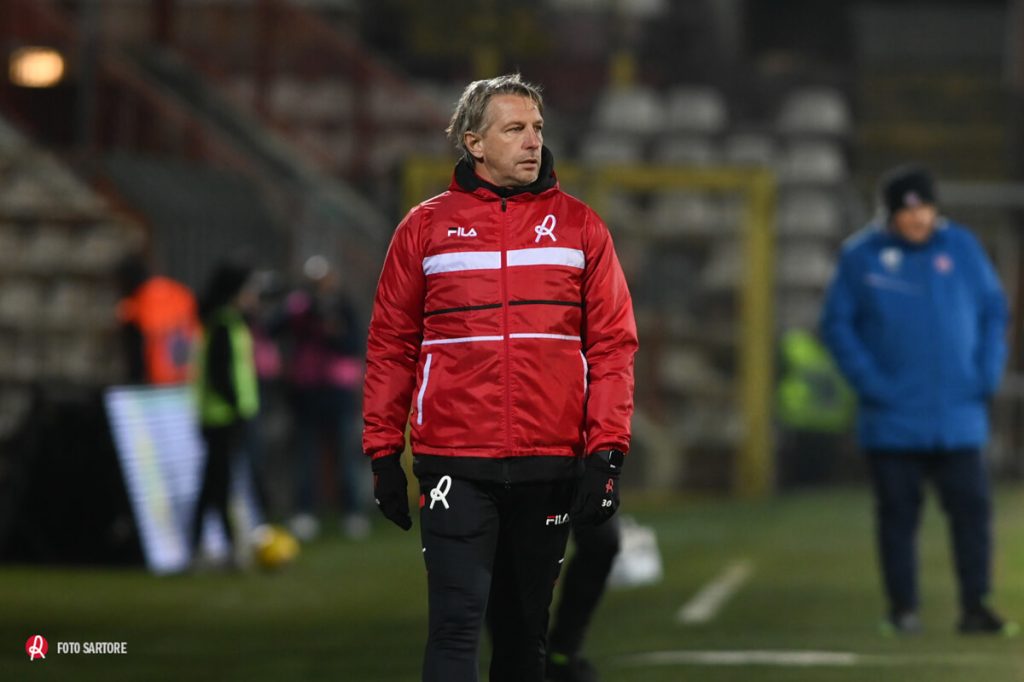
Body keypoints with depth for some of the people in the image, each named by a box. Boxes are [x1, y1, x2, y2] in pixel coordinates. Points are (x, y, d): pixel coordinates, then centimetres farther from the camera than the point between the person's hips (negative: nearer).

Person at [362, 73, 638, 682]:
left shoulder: (579, 226, 6)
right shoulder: (428, 227, 3)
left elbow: (612, 343, 4)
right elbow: (391, 345, 6)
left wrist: (606, 452, -4)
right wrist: (384, 453, 3)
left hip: (549, 466, 2)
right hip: (456, 465, -2)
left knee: (525, 627, 12)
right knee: (457, 621, -10)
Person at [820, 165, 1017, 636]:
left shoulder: (961, 247, 6)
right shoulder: (860, 256, 0)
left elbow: (994, 311, 12)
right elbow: (837, 324, 3)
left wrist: (988, 373, 0)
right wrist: (868, 380, -8)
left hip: (959, 416, 1)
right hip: (892, 418, -1)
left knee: (972, 507, -5)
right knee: (898, 513, 3)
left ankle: (975, 605, 0)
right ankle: (902, 608, 10)